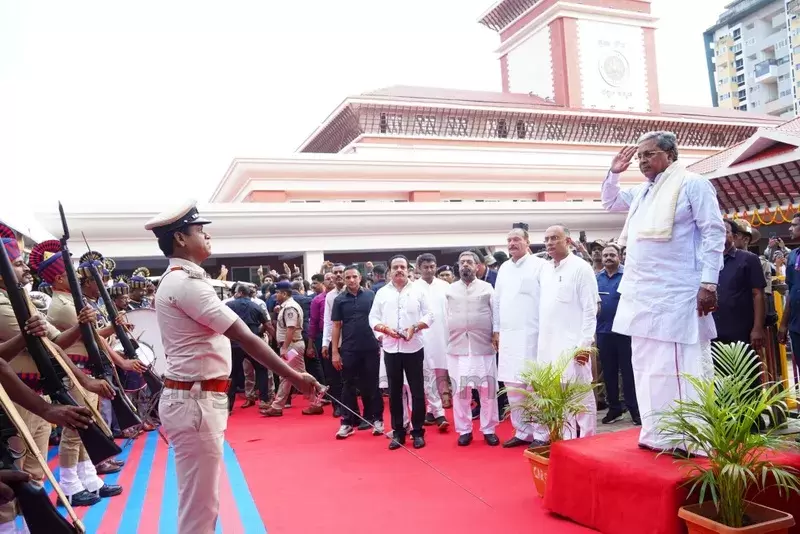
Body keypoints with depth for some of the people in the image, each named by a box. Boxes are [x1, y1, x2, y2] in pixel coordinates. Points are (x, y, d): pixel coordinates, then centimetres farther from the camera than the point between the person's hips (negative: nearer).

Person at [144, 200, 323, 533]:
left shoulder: (176, 280, 15)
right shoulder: (186, 283, -18)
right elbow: (245, 338, -22)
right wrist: (295, 378, -20)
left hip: (194, 399, 10)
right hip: (195, 403, -10)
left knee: (201, 498, 20)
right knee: (199, 503, 1)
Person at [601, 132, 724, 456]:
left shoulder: (693, 185, -2)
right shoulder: (642, 192, 19)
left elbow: (714, 233, -8)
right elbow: (609, 203, 35)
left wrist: (708, 283, -15)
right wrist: (614, 173, 17)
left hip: (677, 296, -8)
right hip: (642, 296, 8)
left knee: (681, 368, -7)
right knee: (648, 368, 10)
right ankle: (658, 435, 20)